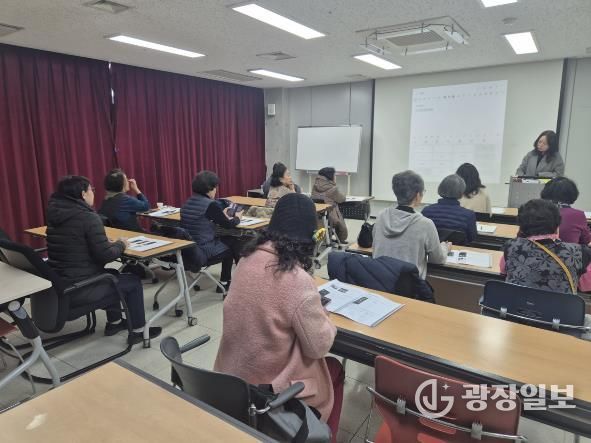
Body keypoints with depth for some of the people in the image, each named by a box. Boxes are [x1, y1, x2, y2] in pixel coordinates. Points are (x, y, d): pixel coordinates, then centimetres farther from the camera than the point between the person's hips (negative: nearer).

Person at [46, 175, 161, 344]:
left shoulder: (55, 214, 6)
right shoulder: (88, 217, -19)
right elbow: (105, 255, -20)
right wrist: (121, 244, 0)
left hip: (57, 284, 9)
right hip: (78, 289, -9)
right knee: (133, 281, 10)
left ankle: (114, 322, 38)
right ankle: (138, 331, 19)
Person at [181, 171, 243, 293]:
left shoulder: (188, 203, 6)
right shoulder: (211, 204, -17)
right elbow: (227, 225, -6)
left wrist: (222, 215, 26)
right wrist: (237, 218, 14)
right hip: (203, 253, -8)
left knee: (229, 240, 22)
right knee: (235, 244, 14)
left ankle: (224, 282, 28)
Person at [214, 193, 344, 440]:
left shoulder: (248, 258, -8)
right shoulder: (298, 281, -29)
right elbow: (319, 347, -18)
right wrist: (320, 312, -1)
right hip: (268, 386, -6)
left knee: (326, 365, 28)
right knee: (334, 369, 22)